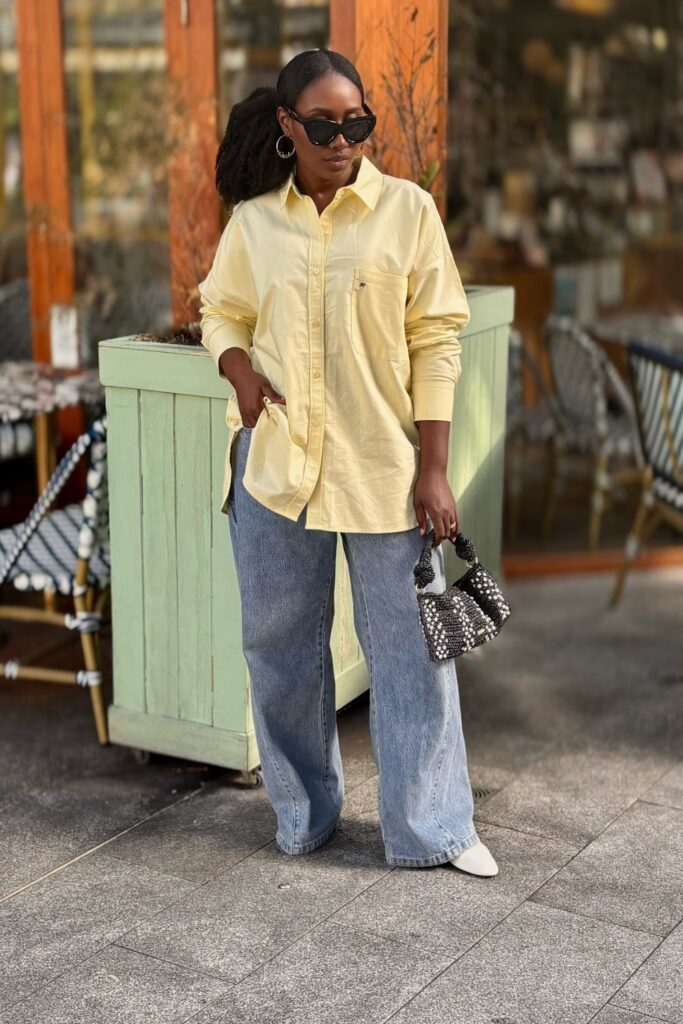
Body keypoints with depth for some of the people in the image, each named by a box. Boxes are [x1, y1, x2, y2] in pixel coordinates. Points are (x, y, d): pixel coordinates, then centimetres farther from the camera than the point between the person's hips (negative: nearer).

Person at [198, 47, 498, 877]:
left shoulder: (407, 209, -3)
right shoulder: (253, 221, 4)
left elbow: (435, 341, -3)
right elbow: (222, 313, 17)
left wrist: (433, 470, -8)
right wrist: (240, 371, -7)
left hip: (384, 468, -2)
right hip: (274, 464, 3)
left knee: (409, 647, 3)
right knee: (278, 643, 12)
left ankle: (431, 830, 18)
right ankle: (302, 811, 31)